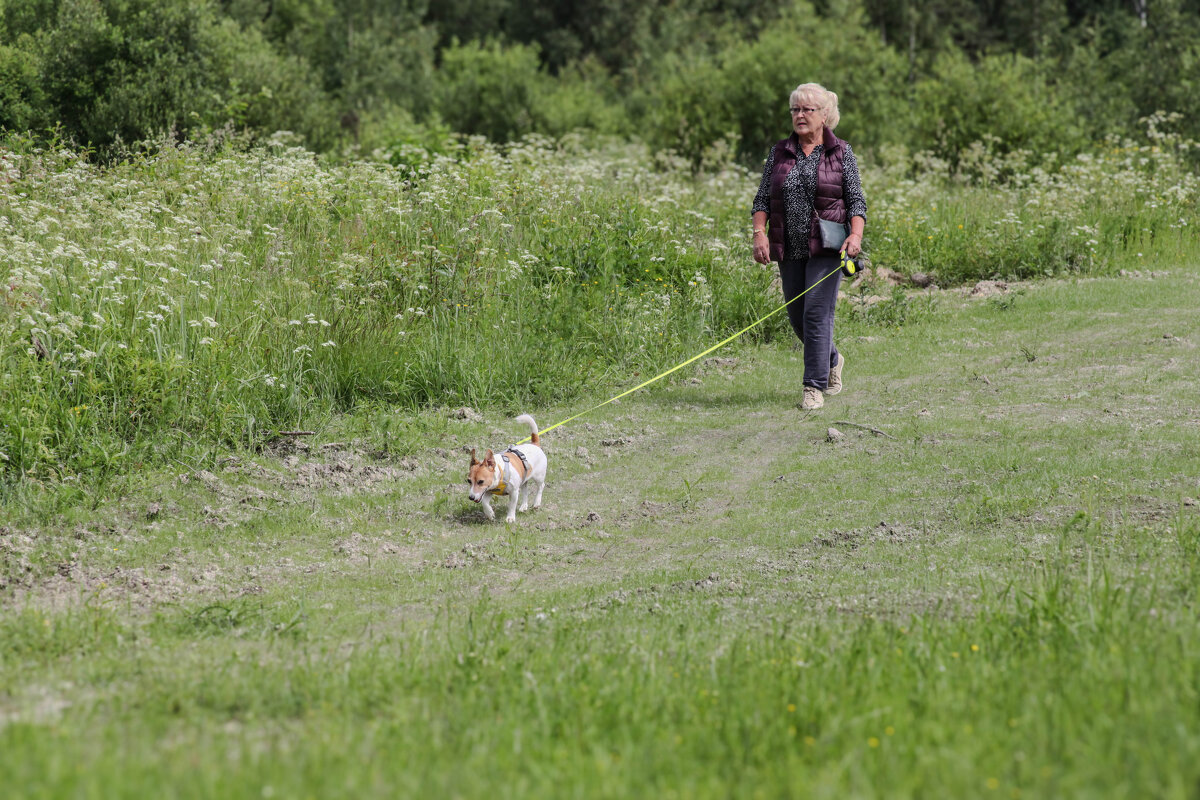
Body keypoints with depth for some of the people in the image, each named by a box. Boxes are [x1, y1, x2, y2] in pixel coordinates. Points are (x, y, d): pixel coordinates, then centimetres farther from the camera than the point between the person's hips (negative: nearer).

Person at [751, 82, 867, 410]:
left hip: (826, 248, -4)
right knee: (797, 316, 10)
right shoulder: (779, 152, 9)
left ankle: (815, 388, -6)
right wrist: (760, 233, -7)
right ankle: (832, 360, 37)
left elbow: (856, 200, 2)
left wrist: (856, 235, -14)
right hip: (790, 249, 4)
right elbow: (762, 199, 9)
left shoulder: (841, 153, 2)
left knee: (817, 313, -12)